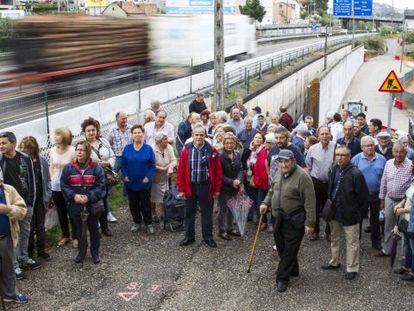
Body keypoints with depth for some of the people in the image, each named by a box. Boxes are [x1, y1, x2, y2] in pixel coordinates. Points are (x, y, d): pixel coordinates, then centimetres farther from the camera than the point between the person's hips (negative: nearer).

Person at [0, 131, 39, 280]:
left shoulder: (25, 158, -3)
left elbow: (31, 181, 2)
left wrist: (30, 202, 0)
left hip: (25, 203, 3)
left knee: (25, 233, 15)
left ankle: (24, 259, 31)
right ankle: (14, 265, 11)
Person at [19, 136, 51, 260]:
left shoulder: (42, 161, -1)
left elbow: (47, 180, 6)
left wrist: (47, 197, 2)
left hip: (40, 199, 2)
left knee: (40, 226, 12)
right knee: (30, 227, 4)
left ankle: (41, 250, 23)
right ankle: (29, 252, 17)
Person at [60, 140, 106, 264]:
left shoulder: (96, 167, -7)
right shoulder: (69, 167, -2)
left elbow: (100, 186, -9)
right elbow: (64, 185, -2)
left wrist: (89, 197, -19)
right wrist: (73, 196, -16)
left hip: (92, 205, -2)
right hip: (76, 205, 2)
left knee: (93, 229, 12)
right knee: (79, 229, 15)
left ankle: (95, 252, 26)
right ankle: (81, 252, 31)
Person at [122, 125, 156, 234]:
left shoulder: (148, 149, -5)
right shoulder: (127, 148, 1)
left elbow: (153, 166, -4)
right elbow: (123, 164, 4)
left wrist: (147, 177, -15)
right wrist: (125, 176, -7)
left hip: (144, 183, -2)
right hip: (130, 182, 2)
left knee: (145, 204, 5)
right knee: (133, 204, 13)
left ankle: (148, 223, 20)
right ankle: (137, 222, 28)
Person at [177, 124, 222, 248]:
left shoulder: (212, 151, -5)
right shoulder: (186, 150, -3)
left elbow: (218, 171, -3)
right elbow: (181, 171, -1)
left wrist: (217, 189, -3)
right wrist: (181, 189, -3)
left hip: (206, 187, -1)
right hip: (190, 186, 1)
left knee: (207, 213, 10)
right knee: (189, 213, 12)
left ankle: (208, 237, 24)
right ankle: (189, 236, 27)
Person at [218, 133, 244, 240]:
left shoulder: (237, 155, 2)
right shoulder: (220, 156, -16)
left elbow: (241, 169, 4)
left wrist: (239, 181, -14)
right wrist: (231, 182, -18)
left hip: (235, 187, 6)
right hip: (224, 187, -6)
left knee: (232, 208, 16)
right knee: (224, 209, 3)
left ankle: (230, 228, 31)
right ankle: (222, 231, 15)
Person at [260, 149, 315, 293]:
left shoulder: (302, 176, -18)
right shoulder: (279, 173, 7)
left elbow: (309, 201, -18)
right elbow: (272, 190, 22)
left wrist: (310, 222, -19)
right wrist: (266, 203, 4)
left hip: (294, 221, -8)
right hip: (279, 218, 8)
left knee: (289, 249, 0)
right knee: (281, 247, 16)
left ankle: (282, 278, 11)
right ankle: (292, 270, 36)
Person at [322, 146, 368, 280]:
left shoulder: (355, 173, -19)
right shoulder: (334, 170, 3)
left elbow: (363, 196, -15)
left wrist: (358, 212, -8)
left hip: (350, 214, -7)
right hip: (334, 212, 8)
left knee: (352, 242, 5)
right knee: (334, 239, 22)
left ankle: (352, 268, 18)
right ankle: (334, 262, 39)